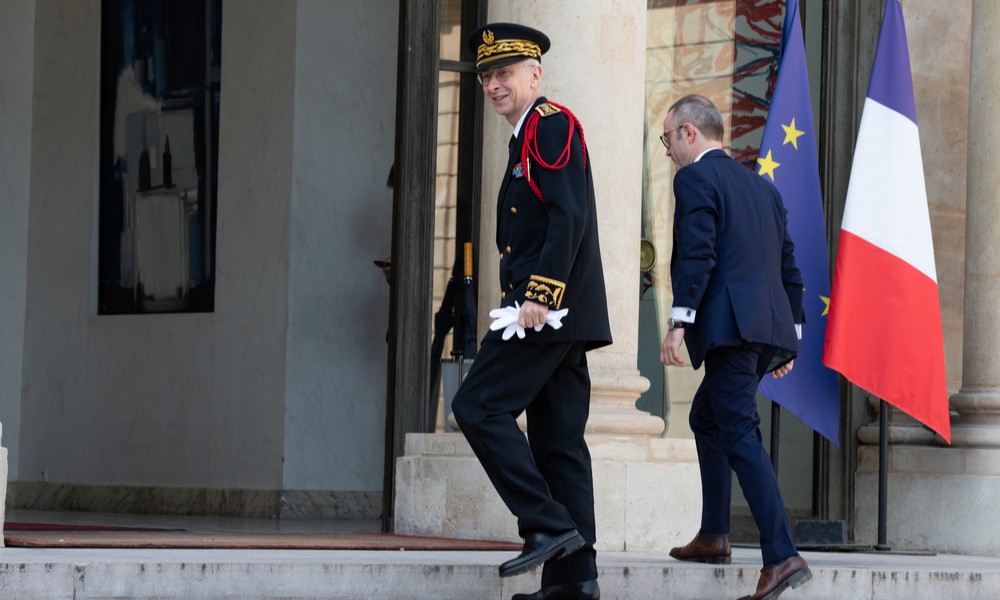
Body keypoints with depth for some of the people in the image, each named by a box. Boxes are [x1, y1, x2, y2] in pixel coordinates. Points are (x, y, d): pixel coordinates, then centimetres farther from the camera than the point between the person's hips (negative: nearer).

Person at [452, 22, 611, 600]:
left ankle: (549, 525, -12)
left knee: (479, 406, -11)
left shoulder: (552, 124, -7)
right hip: (557, 314, 10)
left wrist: (539, 296, -23)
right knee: (558, 439, 6)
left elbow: (569, 216, -18)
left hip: (549, 310, -10)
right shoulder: (529, 138, 23)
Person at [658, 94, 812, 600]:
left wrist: (678, 322, -18)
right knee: (706, 416, 24)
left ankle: (781, 557, -22)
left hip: (729, 325, -9)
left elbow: (696, 254, -15)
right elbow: (789, 266, 22)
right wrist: (789, 336, 24)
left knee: (740, 434, -12)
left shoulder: (695, 178, -2)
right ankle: (713, 536, 25)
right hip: (770, 328, 9)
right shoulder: (761, 185, 23)